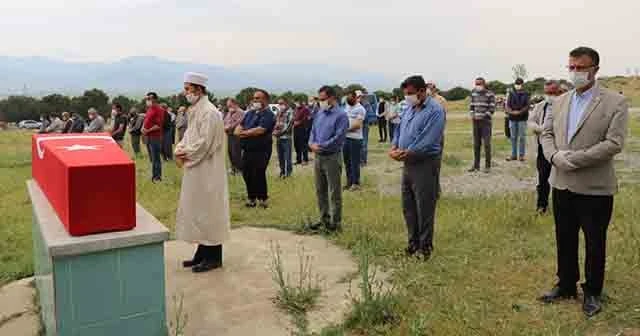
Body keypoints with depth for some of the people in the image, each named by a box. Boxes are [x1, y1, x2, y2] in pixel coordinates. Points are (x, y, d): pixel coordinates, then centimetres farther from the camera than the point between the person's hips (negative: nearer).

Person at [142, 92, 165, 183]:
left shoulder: (159, 110, -12)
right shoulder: (149, 109, 15)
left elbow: (158, 125, -18)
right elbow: (146, 120, 23)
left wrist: (148, 130, -19)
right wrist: (143, 128, 3)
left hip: (155, 137, -9)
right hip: (148, 137, 9)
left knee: (155, 158, -5)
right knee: (152, 158, 15)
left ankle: (157, 177, 1)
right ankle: (154, 176, 24)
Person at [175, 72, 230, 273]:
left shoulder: (209, 112, -17)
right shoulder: (195, 111, 13)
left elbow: (205, 143, -22)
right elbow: (189, 135, 17)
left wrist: (186, 154, -11)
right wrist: (179, 150, -1)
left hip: (207, 171, -9)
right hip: (196, 171, 9)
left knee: (207, 211, -2)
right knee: (198, 210, 14)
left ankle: (213, 257, 9)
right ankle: (202, 253, 24)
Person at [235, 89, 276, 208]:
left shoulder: (268, 114, -9)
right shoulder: (250, 113, 17)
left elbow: (260, 130, -22)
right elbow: (239, 128, 15)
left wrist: (244, 132, -8)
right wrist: (239, 131, -10)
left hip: (261, 150, -8)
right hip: (247, 149, 8)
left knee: (258, 175, -5)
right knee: (247, 174, 12)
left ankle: (263, 199, 10)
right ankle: (251, 198, 25)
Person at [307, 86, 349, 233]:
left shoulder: (340, 115, -12)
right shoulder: (319, 113, 12)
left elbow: (338, 138, -19)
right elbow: (313, 131, 14)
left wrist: (320, 146, -15)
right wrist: (311, 143, -7)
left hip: (332, 158, -8)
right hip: (318, 157, 8)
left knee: (334, 193, 1)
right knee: (320, 191, 15)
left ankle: (335, 222, 11)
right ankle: (324, 219, 28)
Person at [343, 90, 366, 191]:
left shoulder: (360, 109, -8)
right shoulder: (346, 107, 14)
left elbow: (357, 125, -15)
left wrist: (346, 129, -7)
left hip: (355, 138, -7)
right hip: (345, 138, 7)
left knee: (354, 162, -1)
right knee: (347, 161, 12)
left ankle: (356, 183, 9)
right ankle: (349, 182, 22)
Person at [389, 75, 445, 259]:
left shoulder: (435, 110, -15)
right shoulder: (410, 108, 12)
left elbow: (427, 142, -22)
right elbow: (400, 130, 16)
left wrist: (405, 153, -17)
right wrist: (394, 147, -3)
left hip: (425, 164, -8)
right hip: (408, 163, 9)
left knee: (424, 209, 1)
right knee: (408, 206, 15)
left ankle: (425, 247, 15)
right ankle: (413, 243, 30)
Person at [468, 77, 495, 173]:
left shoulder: (490, 94, -4)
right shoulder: (474, 93, 10)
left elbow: (492, 108, -7)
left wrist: (484, 116, -15)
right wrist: (472, 115, 0)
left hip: (486, 122, -5)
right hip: (476, 122, 5)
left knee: (487, 144, -5)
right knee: (476, 144, 9)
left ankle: (488, 166, 3)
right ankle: (476, 165, 18)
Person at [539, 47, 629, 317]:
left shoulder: (615, 102, -9)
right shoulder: (560, 101, 9)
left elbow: (614, 143, -17)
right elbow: (547, 133, 9)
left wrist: (573, 159, -21)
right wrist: (555, 156, -12)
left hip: (594, 188, -5)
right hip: (562, 184, 5)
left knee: (595, 244, 10)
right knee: (565, 239, 17)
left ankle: (592, 293, 27)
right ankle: (566, 285, 34)